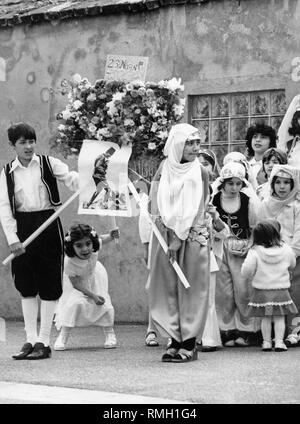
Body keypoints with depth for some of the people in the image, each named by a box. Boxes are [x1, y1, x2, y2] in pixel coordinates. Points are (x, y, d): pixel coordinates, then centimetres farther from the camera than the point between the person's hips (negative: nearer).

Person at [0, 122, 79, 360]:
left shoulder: (48, 164, 0)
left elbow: (71, 178, -10)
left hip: (48, 226, -2)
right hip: (22, 229, 2)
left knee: (49, 287, -1)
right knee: (26, 287, 7)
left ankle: (43, 341, 6)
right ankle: (31, 340, 16)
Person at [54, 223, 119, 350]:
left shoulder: (94, 247, -33)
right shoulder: (69, 263, -41)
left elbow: (101, 240, -6)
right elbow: (76, 284, -27)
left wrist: (111, 236, -26)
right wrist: (93, 295, -31)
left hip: (94, 275, 3)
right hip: (76, 280, -3)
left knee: (103, 303, -7)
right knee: (75, 303, -23)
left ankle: (110, 334, 17)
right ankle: (62, 337, -7)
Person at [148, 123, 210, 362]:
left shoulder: (200, 173, -1)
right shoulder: (164, 170, 5)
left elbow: (196, 211, -7)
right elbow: (156, 208, 1)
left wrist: (179, 238, -13)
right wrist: (168, 233, -13)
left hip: (192, 237, -2)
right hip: (165, 235, 2)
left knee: (190, 289, -2)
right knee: (167, 288, 1)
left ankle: (189, 344, 1)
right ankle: (175, 341, 6)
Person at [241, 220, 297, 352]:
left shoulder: (255, 252, -12)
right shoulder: (286, 250, -5)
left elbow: (246, 271, -15)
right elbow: (292, 266, 12)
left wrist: (252, 276, 7)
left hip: (262, 290, 0)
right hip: (281, 290, 0)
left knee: (265, 318, 9)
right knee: (279, 318, 6)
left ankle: (266, 342, 13)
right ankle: (279, 342, 1)